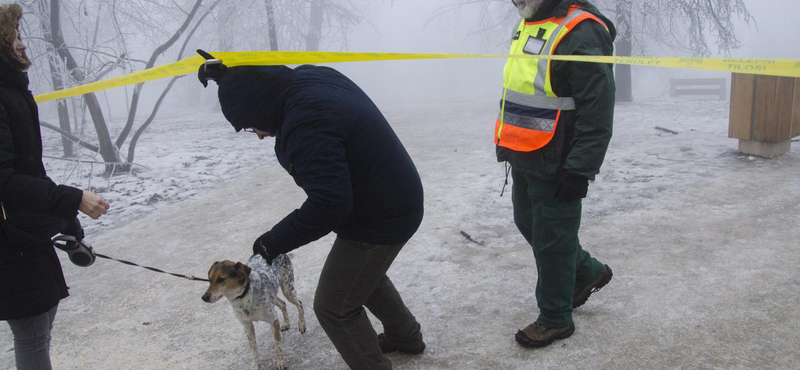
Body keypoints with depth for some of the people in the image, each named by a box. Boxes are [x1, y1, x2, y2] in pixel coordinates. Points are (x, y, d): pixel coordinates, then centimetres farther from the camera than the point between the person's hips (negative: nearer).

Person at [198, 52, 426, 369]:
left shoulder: (306, 126, -31)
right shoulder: (311, 76, -1)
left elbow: (329, 203, -34)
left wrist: (276, 240, -22)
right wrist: (232, 74, 16)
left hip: (378, 222, -10)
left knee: (334, 308, 5)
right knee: (364, 274, 33)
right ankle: (406, 337, 51)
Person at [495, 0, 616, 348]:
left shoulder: (580, 33, -19)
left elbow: (597, 113, -21)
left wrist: (579, 171, -22)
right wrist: (508, 145, 22)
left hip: (555, 168, -10)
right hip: (523, 160, 10)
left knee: (551, 241, 3)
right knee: (529, 224, 22)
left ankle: (555, 319, 22)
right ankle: (588, 272, 42)